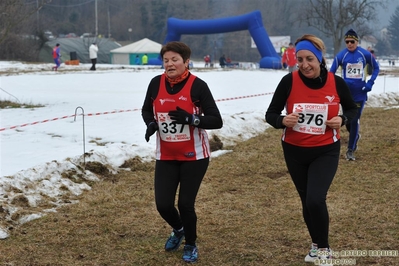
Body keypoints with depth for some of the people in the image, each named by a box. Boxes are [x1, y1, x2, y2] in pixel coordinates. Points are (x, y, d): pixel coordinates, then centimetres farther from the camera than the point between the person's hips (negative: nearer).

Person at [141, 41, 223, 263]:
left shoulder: (198, 85, -14)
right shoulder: (156, 84, -4)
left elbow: (217, 121, -14)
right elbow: (146, 110, 14)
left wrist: (190, 119, -29)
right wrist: (151, 124, -8)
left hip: (194, 156, -3)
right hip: (166, 157, 3)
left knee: (185, 204, -2)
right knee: (163, 204, 0)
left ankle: (191, 246, 27)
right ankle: (178, 230, 37)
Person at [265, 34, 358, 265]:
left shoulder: (337, 83, -11)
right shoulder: (289, 81, -13)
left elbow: (352, 109, 7)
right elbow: (270, 114, -7)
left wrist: (342, 120, -14)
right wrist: (283, 121, -28)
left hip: (326, 151, -1)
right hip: (294, 151, 2)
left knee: (316, 200, -17)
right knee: (307, 202, 14)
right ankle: (317, 244, 38)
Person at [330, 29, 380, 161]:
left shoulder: (365, 54, -6)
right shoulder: (341, 55, -7)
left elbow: (376, 68, 8)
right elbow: (331, 73, -3)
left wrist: (370, 83, -4)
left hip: (360, 93, -1)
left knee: (355, 121, -2)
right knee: (347, 120, 10)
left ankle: (350, 150, 8)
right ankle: (355, 136, 42)